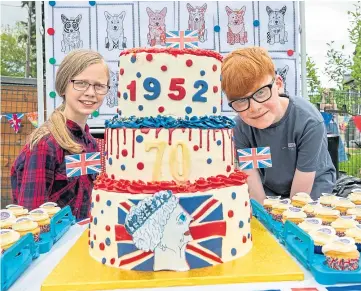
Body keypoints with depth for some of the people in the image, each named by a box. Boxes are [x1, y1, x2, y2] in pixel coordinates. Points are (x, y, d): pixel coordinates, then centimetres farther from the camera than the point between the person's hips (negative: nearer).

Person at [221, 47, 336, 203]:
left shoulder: (309, 122, -27)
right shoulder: (240, 128, -21)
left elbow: (299, 197, -20)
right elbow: (257, 198, -16)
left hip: (312, 191, -1)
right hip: (270, 191, 2)